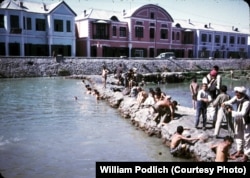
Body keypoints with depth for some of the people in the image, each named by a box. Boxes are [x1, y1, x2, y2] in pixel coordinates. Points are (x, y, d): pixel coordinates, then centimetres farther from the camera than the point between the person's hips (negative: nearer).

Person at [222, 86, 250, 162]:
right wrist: (225, 103, -36)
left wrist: (232, 112, -35)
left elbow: (242, 113, -35)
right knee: (238, 135, 18)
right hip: (238, 119, 7)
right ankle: (239, 151, 34)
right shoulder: (237, 97, -10)